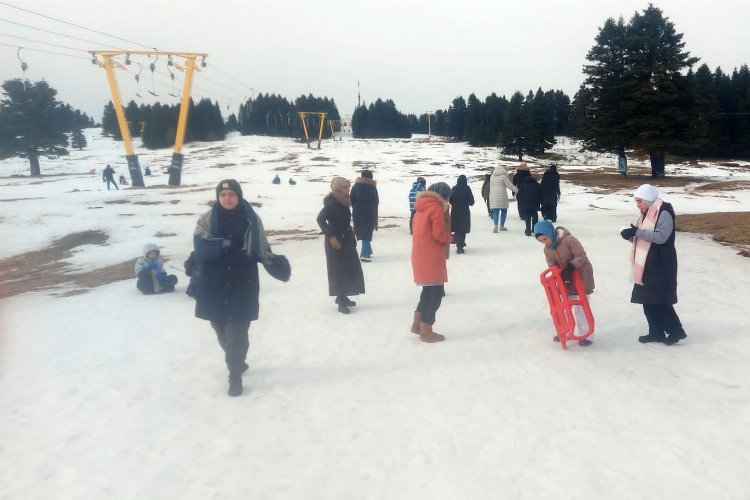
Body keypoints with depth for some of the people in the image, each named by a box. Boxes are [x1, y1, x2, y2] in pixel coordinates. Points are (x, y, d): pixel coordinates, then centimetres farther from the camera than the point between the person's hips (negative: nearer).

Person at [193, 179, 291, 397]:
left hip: (243, 284, -2)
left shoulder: (252, 220, -2)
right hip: (215, 285, 2)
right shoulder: (206, 219, -2)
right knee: (222, 330, 15)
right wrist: (221, 244, -27)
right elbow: (201, 248, -11)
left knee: (236, 331, -5)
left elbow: (262, 249, 3)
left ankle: (235, 374, 10)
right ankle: (236, 362, 40)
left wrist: (274, 263, -14)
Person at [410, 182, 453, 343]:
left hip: (420, 254, 9)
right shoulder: (437, 208, -13)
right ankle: (426, 332, 5)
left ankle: (417, 324, 23)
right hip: (431, 257, -9)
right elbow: (439, 234, -16)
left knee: (430, 291, 20)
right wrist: (449, 238, 4)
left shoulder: (421, 207, 14)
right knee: (436, 292, 0)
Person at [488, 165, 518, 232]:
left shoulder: (492, 176, 11)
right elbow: (510, 185, -7)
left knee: (495, 211, 1)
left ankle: (495, 225, -20)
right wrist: (517, 191, 1)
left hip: (493, 196, 4)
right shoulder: (503, 176, -6)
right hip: (502, 196, -4)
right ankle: (501, 226, 14)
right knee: (504, 211, 11)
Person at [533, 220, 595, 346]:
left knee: (580, 308, -2)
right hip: (566, 280, 6)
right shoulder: (547, 249, -3)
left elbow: (582, 256, -25)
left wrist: (571, 267, -37)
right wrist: (560, 276, -22)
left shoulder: (569, 239, -23)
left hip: (582, 277, -6)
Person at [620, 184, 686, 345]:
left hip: (661, 265, -9)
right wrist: (630, 236, -3)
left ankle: (676, 330, 9)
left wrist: (638, 232, -25)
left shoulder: (664, 213, -13)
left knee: (660, 300, -6)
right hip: (646, 265, 9)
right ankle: (656, 332, 18)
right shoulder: (646, 214, 14)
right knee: (647, 299, 9)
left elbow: (661, 237, -24)